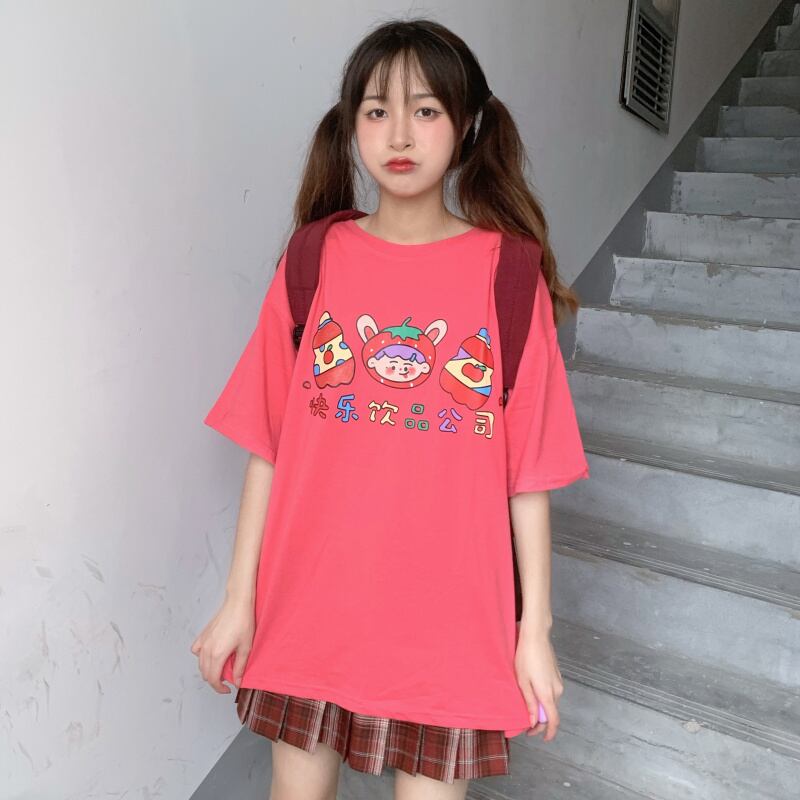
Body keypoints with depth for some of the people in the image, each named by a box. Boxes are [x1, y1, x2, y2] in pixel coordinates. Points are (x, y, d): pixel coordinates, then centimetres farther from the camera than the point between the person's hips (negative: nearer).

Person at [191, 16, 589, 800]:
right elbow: (268, 446, 0)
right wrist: (239, 598, 1)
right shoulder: (312, 263, -1)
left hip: (449, 617, -1)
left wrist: (536, 628, -1)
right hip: (310, 605, 2)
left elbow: (529, 470, -4)